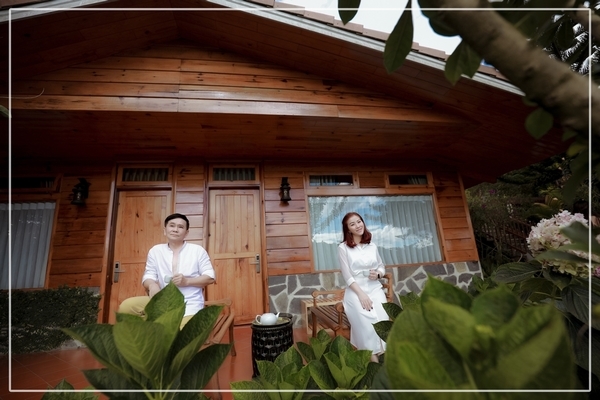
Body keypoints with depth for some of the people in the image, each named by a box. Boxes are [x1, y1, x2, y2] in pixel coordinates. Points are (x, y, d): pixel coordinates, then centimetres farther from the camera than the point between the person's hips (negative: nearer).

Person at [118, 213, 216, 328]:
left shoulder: (197, 250, 1)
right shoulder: (155, 250, 10)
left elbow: (210, 277, 0)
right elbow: (148, 276, 7)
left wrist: (187, 281, -14)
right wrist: (152, 285, -18)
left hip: (189, 304, -4)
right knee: (126, 306, -12)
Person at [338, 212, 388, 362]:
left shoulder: (372, 246, 11)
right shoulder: (343, 247, -2)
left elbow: (382, 267, 20)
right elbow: (347, 276, -6)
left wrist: (378, 274, -3)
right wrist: (361, 294, -15)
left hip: (375, 288, 3)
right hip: (355, 290, -3)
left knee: (383, 317, -23)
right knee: (366, 319, -28)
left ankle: (384, 352, -11)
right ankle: (372, 355, -17)